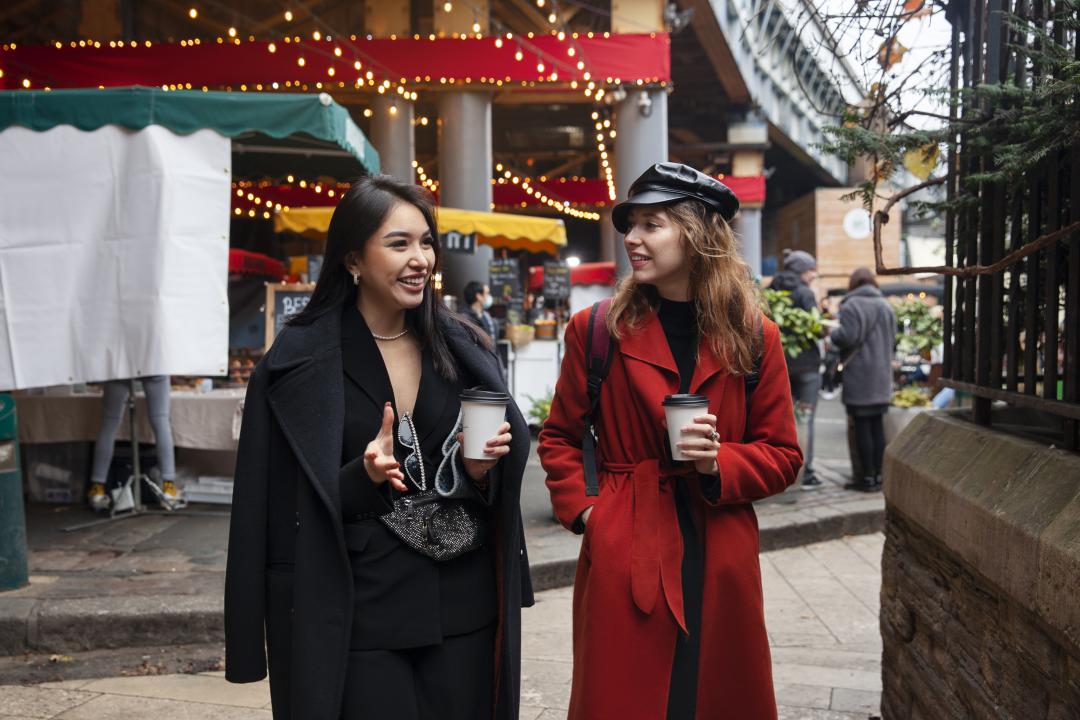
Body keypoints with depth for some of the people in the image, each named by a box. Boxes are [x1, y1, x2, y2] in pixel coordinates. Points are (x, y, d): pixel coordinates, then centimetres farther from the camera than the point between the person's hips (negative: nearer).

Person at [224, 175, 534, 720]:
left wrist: (480, 468, -11)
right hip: (357, 614, -4)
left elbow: (494, 489, 10)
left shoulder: (463, 349, 4)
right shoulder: (301, 362, -8)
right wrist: (364, 479, -23)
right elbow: (284, 509, -7)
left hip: (463, 606, 4)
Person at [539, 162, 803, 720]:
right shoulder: (597, 331, -1)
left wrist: (719, 463, -13)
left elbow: (782, 455, 5)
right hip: (622, 561, -1)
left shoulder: (754, 337, 1)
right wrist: (581, 509, -5)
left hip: (720, 566, 1)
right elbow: (559, 437, 9)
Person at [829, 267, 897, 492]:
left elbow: (847, 336, -19)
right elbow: (893, 340, 14)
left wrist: (832, 332, 0)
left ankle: (868, 477, 0)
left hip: (859, 375, -6)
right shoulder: (886, 306, 11)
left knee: (862, 425, -2)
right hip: (882, 376, 6)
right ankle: (877, 475, 13)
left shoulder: (852, 305, -10)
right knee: (877, 424, 10)